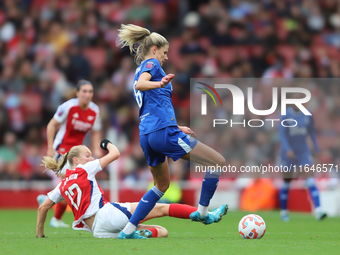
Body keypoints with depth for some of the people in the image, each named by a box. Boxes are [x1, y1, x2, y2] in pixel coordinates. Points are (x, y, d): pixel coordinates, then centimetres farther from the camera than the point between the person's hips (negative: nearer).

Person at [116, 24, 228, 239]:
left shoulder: (141, 70, 26)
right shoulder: (151, 63, 0)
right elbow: (140, 84, -23)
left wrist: (176, 127, 38)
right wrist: (160, 84, -41)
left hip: (146, 136, 10)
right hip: (164, 131, -10)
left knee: (162, 184, 25)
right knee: (218, 163, -3)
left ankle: (128, 230, 16)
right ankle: (202, 212, 7)